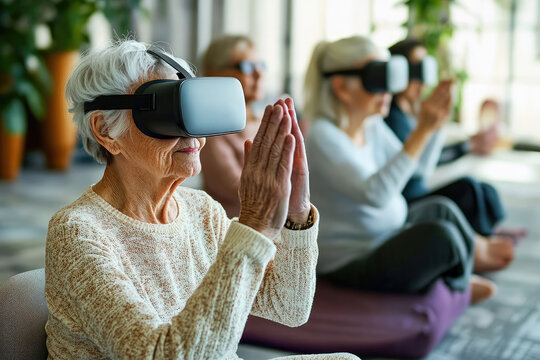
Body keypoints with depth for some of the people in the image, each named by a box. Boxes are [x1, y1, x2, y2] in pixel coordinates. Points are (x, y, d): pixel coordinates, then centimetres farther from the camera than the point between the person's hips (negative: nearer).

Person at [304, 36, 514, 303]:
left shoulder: (372, 125, 3)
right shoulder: (322, 137, -23)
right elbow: (376, 194, -33)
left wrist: (426, 126, -8)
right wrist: (422, 131, -34)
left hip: (385, 236, 9)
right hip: (351, 265, -9)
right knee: (441, 234, -20)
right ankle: (459, 287, 12)